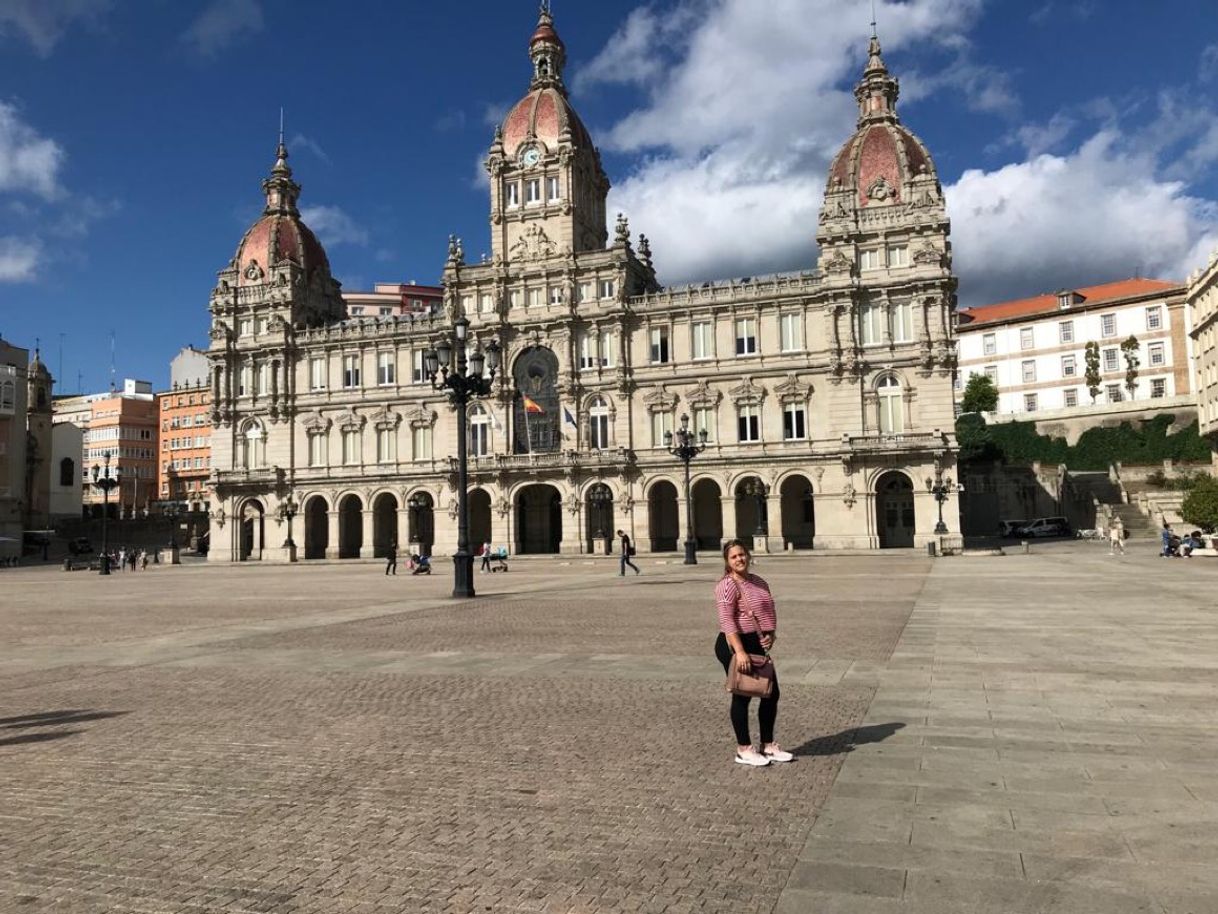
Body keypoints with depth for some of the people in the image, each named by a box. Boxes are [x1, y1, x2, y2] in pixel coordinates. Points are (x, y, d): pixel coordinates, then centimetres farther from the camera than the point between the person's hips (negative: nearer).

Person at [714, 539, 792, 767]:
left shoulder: (760, 583, 13)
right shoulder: (727, 585, -14)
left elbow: (769, 613, 20)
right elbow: (727, 621, -22)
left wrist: (771, 635, 2)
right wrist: (739, 652, -28)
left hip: (757, 646, 9)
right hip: (735, 646, -9)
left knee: (771, 693, 13)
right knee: (742, 696, 1)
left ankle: (768, 745, 27)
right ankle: (744, 750, 15)